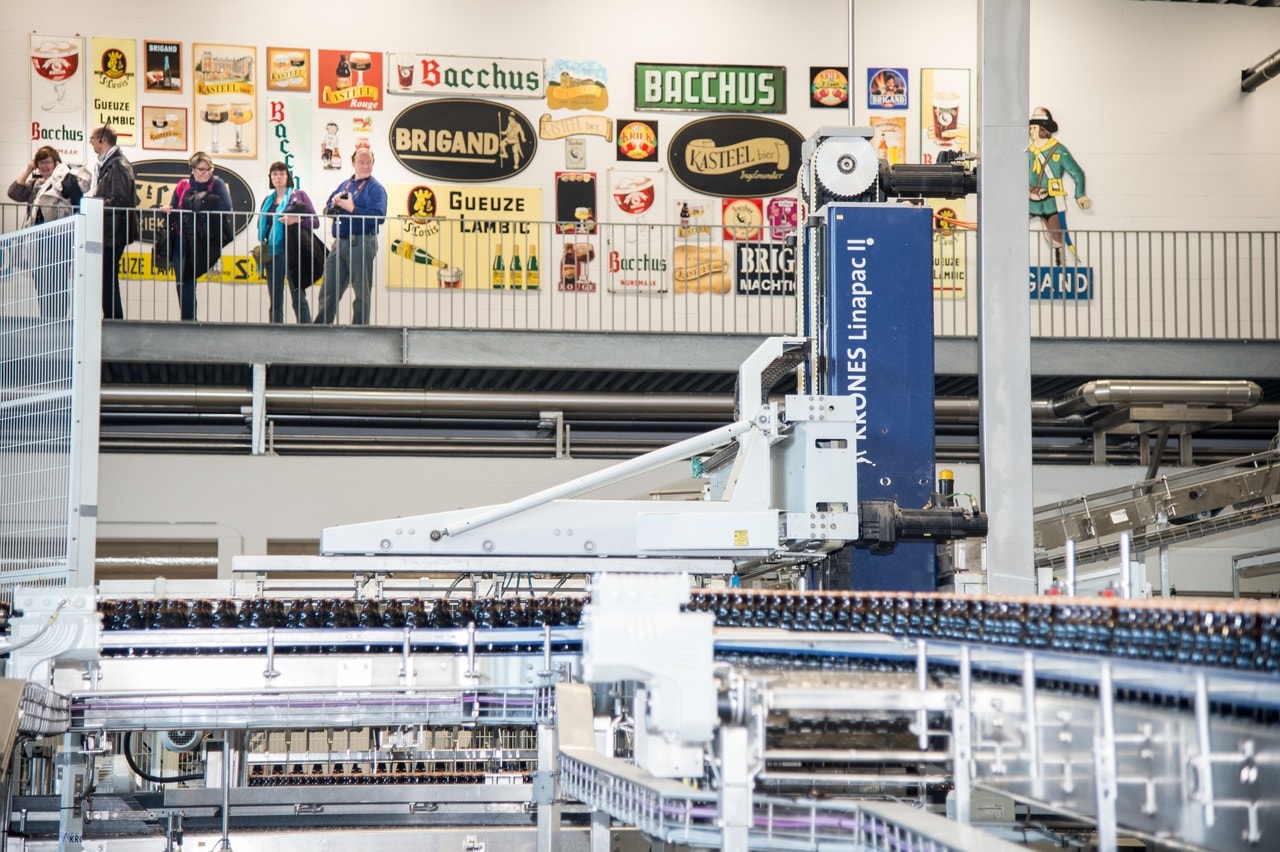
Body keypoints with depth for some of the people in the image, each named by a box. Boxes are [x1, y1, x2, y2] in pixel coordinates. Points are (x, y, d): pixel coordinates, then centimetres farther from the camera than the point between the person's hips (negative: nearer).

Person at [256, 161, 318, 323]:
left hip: (292, 253, -5)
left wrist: (296, 220, -18)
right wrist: (262, 244, 4)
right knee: (275, 302, 7)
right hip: (272, 254, 5)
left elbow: (315, 221, -2)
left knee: (298, 298, -6)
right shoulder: (268, 201, 16)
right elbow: (261, 225, 22)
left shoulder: (298, 195, 3)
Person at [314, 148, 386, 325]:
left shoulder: (375, 188, -3)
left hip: (361, 243, -7)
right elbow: (327, 210, 20)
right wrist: (334, 204, -3)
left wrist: (352, 208, -16)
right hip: (340, 243, 7)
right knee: (328, 290, 8)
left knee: (362, 293, 0)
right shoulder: (344, 185, 18)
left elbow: (378, 216, -18)